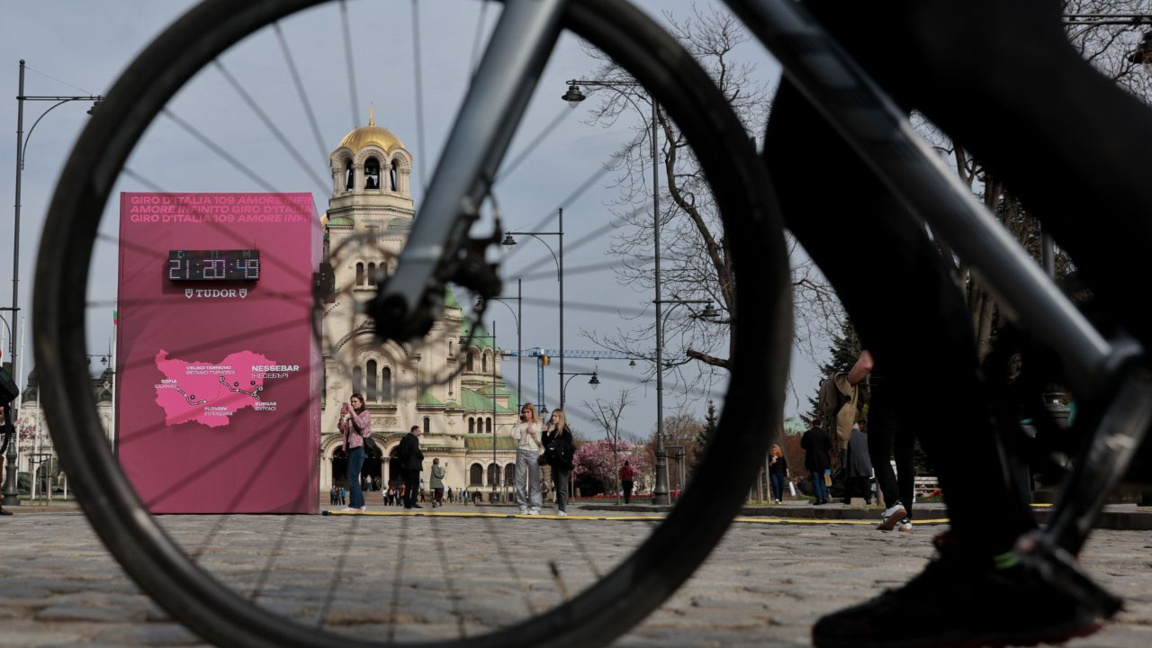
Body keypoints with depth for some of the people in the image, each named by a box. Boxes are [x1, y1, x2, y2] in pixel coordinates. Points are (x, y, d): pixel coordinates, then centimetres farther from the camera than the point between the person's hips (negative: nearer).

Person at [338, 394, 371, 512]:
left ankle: (355, 505, -14)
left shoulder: (366, 414, 1)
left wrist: (352, 411, -17)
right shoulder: (350, 415, 20)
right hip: (351, 447, 8)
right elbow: (343, 430, 16)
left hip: (359, 447, -8)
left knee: (353, 477, -13)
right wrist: (342, 418, 2)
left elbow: (361, 425, -18)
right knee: (353, 478, 8)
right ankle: (360, 504, 11)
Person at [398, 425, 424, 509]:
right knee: (415, 484, -9)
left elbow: (401, 451, 20)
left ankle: (407, 503, 7)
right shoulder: (414, 439, -9)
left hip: (406, 465, 9)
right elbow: (416, 450, -18)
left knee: (408, 484, 9)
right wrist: (422, 457, -1)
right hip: (413, 464, -9)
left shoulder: (404, 438, 19)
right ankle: (413, 502, -16)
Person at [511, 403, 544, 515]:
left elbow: (540, 441, 4)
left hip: (533, 452, -2)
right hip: (521, 452, 2)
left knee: (534, 481, -2)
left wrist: (534, 433, -9)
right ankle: (523, 507, 5)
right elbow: (515, 435, -6)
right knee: (520, 481, 1)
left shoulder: (538, 425, 7)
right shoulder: (520, 425, 11)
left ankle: (535, 507, -2)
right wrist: (519, 422, -1)